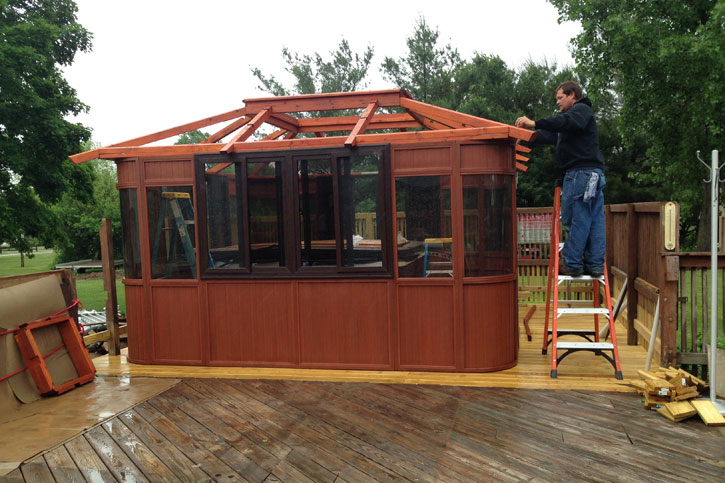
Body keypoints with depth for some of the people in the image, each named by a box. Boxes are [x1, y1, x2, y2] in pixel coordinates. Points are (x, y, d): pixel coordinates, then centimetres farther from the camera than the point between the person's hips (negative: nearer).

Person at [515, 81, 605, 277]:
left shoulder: (582, 109, 1)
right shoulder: (573, 115, 31)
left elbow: (567, 122, -22)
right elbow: (551, 135, 27)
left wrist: (535, 123, -26)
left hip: (581, 171, -10)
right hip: (594, 173, 10)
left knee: (575, 219, -9)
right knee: (594, 220, 5)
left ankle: (571, 264, -7)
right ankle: (595, 265, 6)